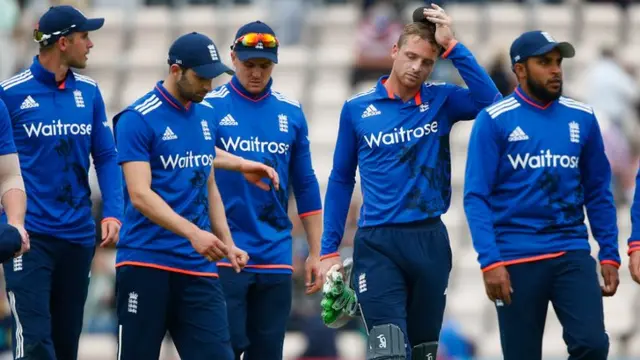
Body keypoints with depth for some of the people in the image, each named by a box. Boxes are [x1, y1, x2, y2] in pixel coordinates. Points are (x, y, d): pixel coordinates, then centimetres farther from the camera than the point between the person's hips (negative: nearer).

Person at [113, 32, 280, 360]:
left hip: (198, 267, 6)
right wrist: (193, 233, -27)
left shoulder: (205, 115, 13)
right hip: (146, 262, -6)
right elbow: (140, 195, -17)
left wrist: (227, 243, 15)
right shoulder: (138, 119, -9)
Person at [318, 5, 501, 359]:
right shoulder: (357, 109, 2)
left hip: (430, 240, 2)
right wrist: (329, 250, 6)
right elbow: (341, 180, 9)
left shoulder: (440, 100, 3)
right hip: (378, 242, -2)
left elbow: (489, 100, -16)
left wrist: (452, 46, -17)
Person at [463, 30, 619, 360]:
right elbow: (476, 197, -7)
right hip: (516, 258, -2)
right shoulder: (494, 121, -4)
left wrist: (609, 255, 6)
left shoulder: (582, 118, 7)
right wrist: (490, 261, -17)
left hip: (572, 253, 2)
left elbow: (598, 192, 13)